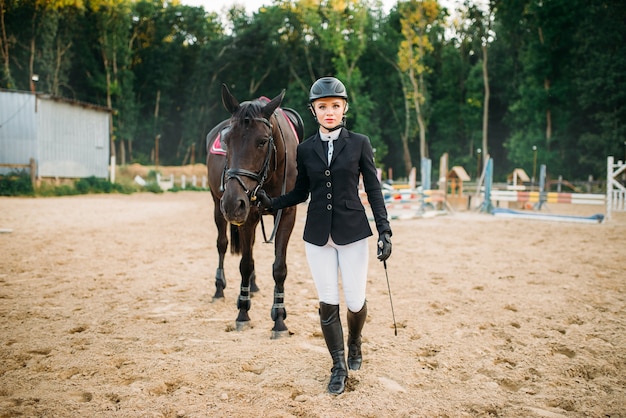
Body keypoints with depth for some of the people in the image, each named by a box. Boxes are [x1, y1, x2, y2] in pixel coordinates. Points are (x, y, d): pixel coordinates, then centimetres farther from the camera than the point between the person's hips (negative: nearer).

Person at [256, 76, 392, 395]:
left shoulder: (359, 143, -2)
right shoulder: (305, 149, 4)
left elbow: (373, 189, -1)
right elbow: (301, 193, 10)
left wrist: (384, 231, -9)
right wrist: (271, 203, -6)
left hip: (353, 231, -2)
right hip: (317, 234, 2)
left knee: (355, 301, 3)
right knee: (327, 303, 5)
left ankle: (354, 342, 37)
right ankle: (338, 366, 23)